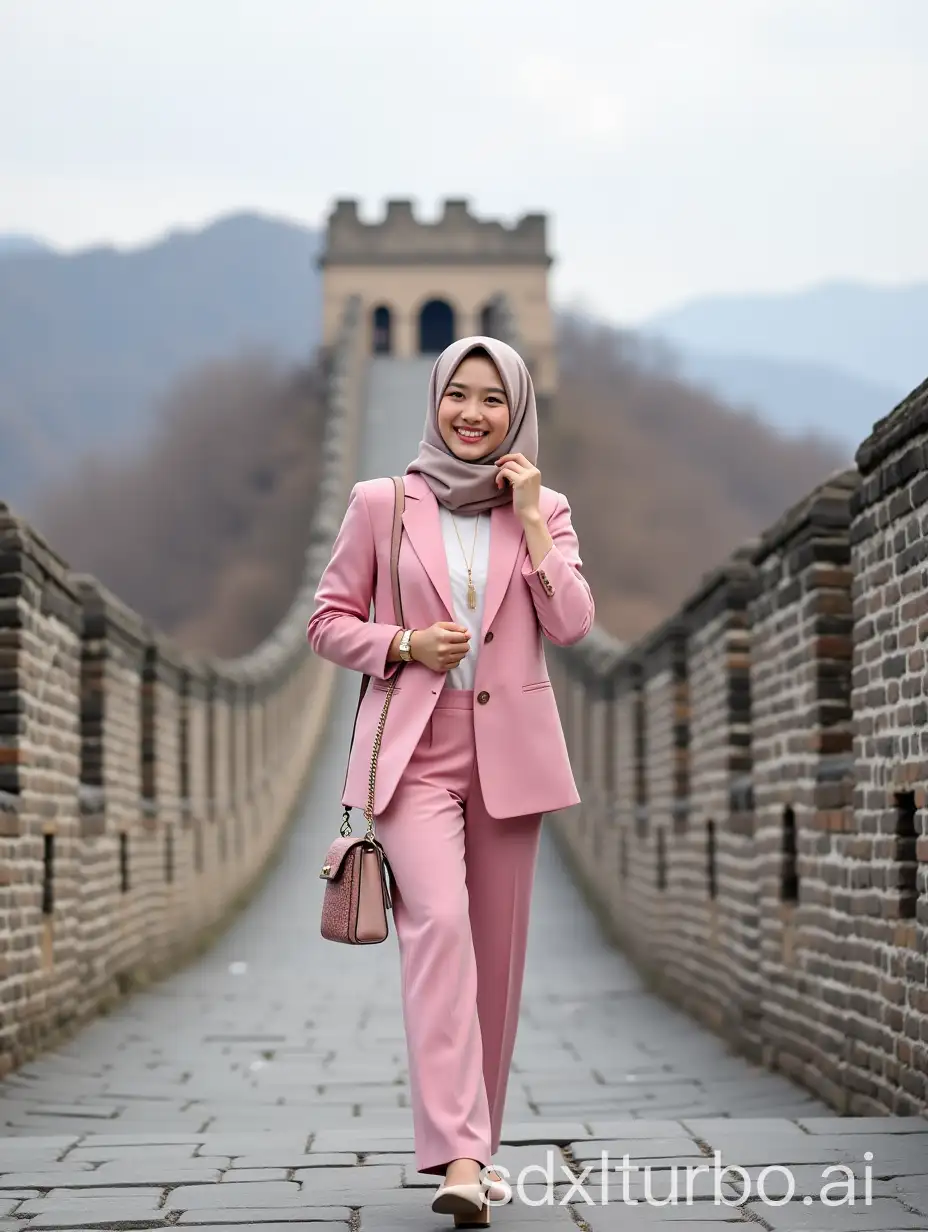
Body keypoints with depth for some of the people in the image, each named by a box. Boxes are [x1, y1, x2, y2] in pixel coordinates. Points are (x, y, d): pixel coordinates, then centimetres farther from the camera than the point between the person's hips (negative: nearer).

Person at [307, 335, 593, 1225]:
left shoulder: (544, 509, 10)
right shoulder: (381, 503, 5)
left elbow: (571, 625, -3)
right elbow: (329, 622, 8)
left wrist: (529, 518, -7)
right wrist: (404, 643, -9)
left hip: (510, 750, 3)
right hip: (415, 748, -3)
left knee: (496, 950, 6)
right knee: (439, 921, -22)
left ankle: (472, 1143, 19)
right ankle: (458, 1154, -27)